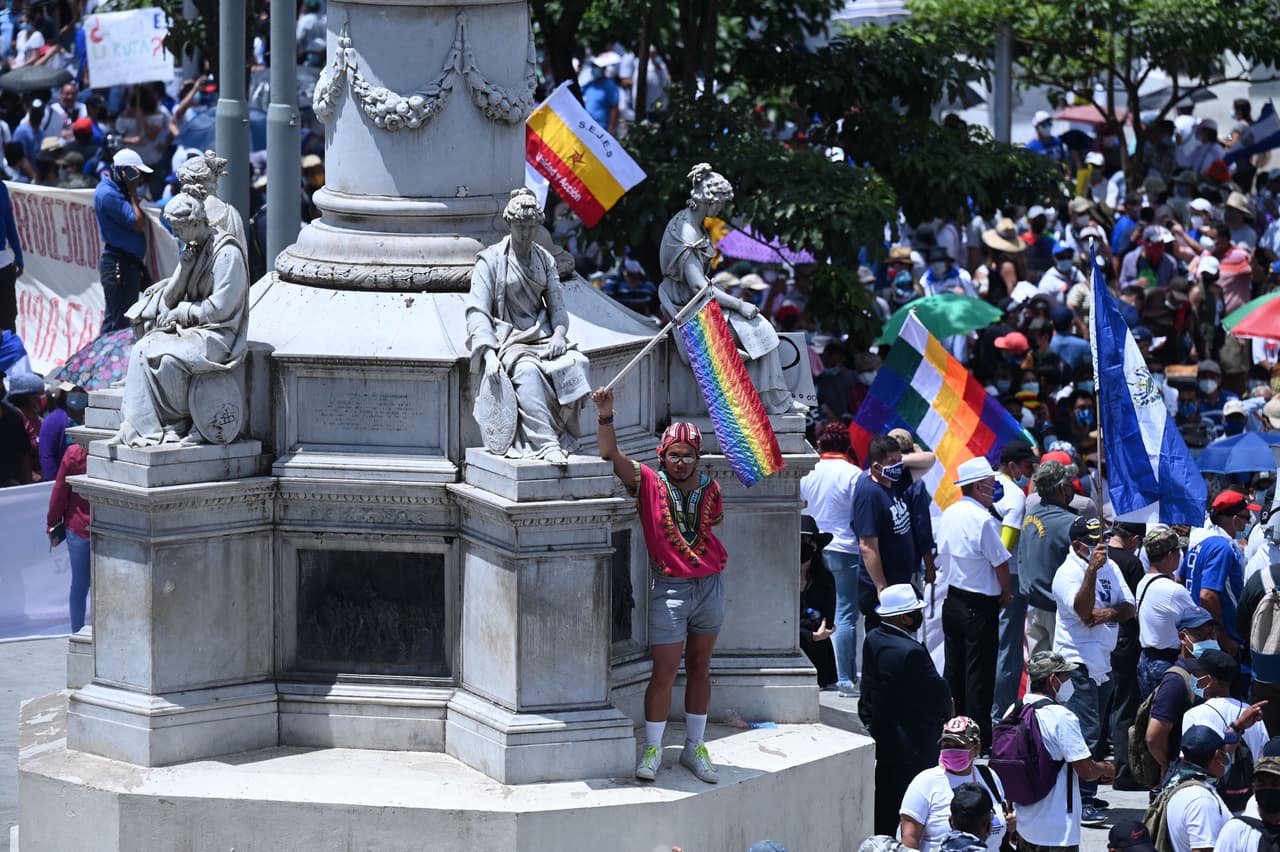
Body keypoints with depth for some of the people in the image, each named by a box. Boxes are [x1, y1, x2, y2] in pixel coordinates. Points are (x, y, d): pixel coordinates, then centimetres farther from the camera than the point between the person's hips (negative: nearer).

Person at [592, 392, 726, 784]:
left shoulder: (709, 488, 5)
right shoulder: (648, 483, -5)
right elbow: (610, 454, -15)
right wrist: (605, 417, -27)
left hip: (709, 586, 4)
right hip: (669, 589, -4)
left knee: (699, 668, 12)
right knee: (664, 672, -5)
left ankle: (694, 748, 20)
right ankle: (652, 750, 6)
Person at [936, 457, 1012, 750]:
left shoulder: (949, 515, 7)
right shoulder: (983, 519, -19)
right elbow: (1000, 562, -14)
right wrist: (1006, 594, 4)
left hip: (953, 600, 8)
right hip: (980, 605, -8)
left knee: (954, 668, 15)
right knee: (979, 671, -2)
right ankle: (979, 735, 1)